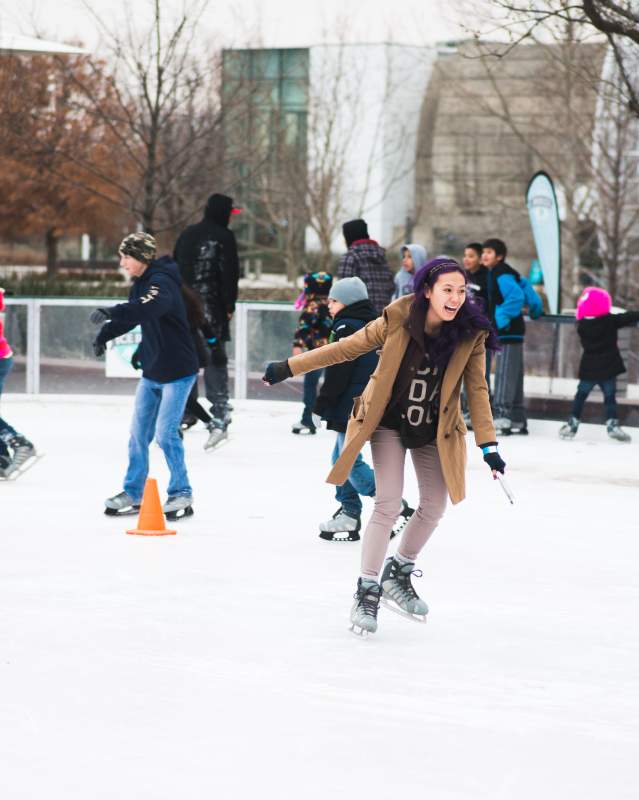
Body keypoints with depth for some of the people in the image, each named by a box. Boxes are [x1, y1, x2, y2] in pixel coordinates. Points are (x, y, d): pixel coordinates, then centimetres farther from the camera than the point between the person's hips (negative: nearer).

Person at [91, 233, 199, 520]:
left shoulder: (162, 282, -21)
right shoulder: (141, 283, 8)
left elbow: (147, 308, -41)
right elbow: (130, 315, 22)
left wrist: (111, 312, -51)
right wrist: (103, 335, 11)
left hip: (177, 371, -9)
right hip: (152, 372, 9)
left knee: (165, 432, -11)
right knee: (139, 432, 9)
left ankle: (182, 494, 1)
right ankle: (133, 493, 17)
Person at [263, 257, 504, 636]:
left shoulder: (471, 335, -15)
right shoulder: (398, 320, -20)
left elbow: (477, 390, -9)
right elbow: (348, 348, -9)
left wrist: (488, 445, -16)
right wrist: (288, 368, -5)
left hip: (434, 431, 3)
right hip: (389, 423, -3)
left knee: (434, 506, 8)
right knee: (388, 505, -12)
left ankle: (398, 574, 31)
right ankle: (367, 592, -2)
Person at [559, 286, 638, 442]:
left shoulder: (582, 325, -3)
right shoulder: (611, 321, -10)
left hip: (588, 370, 2)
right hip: (608, 367, -2)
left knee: (580, 396, 13)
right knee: (610, 397, 3)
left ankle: (573, 423, 17)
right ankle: (612, 424, -6)